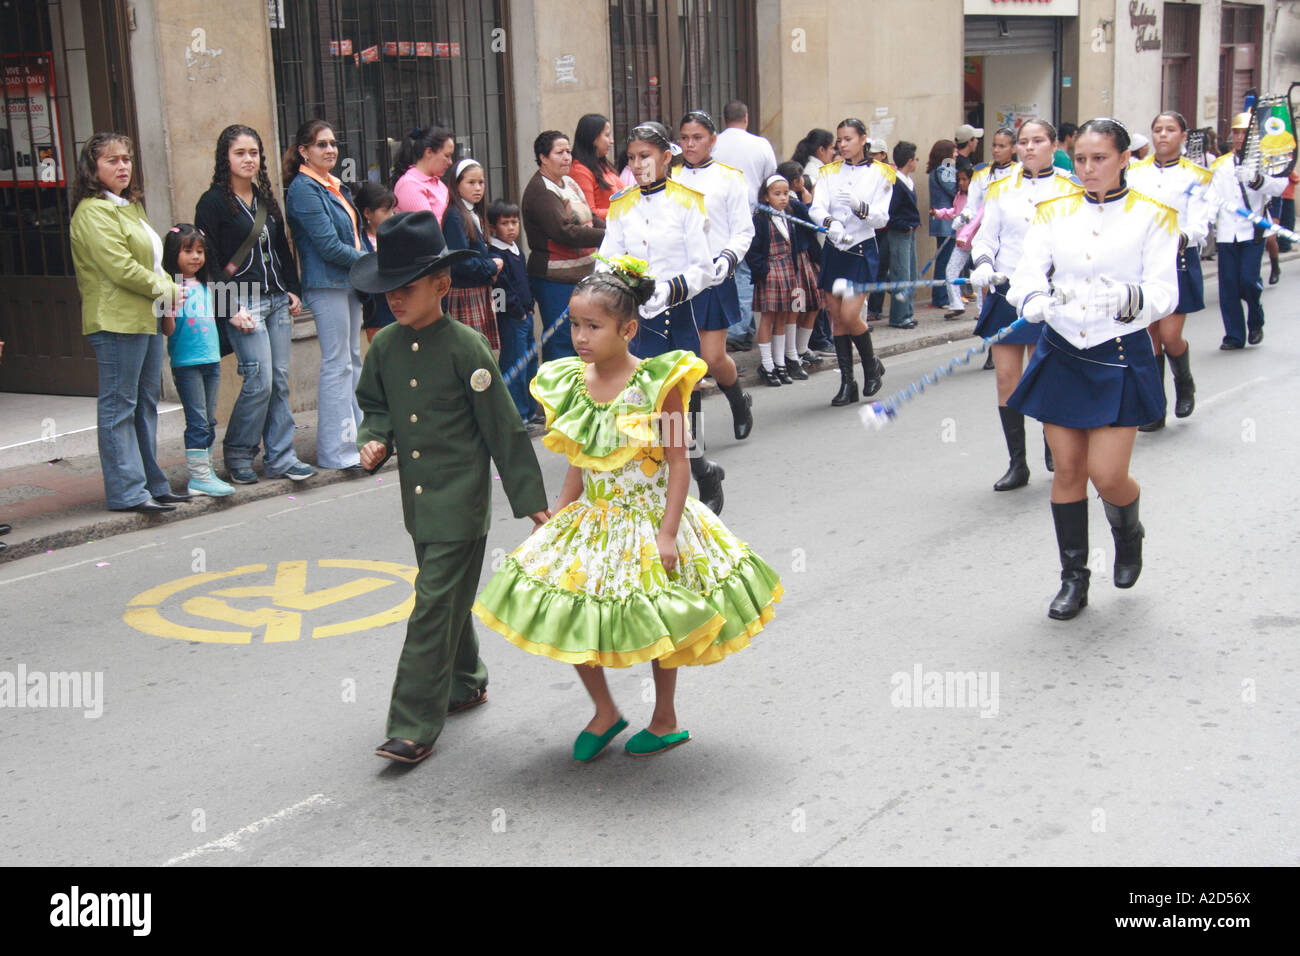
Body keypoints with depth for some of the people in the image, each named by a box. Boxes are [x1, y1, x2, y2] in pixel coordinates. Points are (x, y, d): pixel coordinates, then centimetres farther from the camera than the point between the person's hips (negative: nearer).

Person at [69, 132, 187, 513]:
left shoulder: (130, 206, 20)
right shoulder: (92, 212, -11)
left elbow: (153, 259, 27)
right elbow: (121, 268, -19)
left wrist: (170, 289, 8)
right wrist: (166, 290, -8)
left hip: (147, 318, 10)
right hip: (117, 322, -10)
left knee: (146, 403, 13)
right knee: (119, 407, -4)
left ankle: (152, 483, 21)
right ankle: (127, 491, -1)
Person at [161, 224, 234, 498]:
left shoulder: (205, 287, 13)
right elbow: (169, 330, -13)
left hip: (211, 360, 7)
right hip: (186, 363, -7)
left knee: (209, 421, 10)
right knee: (197, 421, -8)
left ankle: (204, 472, 17)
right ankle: (199, 477, -5)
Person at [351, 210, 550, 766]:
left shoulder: (465, 348, -14)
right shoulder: (384, 347, 3)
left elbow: (504, 427, -11)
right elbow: (376, 405, 20)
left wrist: (531, 502, -9)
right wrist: (374, 440, -3)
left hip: (459, 500, -6)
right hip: (417, 500, 6)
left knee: (435, 603, -7)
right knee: (446, 598, 21)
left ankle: (414, 726, -2)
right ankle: (466, 683, 42)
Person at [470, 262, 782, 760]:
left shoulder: (657, 384, -17)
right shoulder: (570, 384, -2)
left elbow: (677, 463, -15)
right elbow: (578, 467, 8)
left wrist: (667, 532, -20)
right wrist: (555, 521, 5)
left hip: (647, 516, -5)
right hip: (591, 520, 5)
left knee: (657, 624, 9)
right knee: (568, 620, 4)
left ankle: (665, 720, 31)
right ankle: (605, 712, 26)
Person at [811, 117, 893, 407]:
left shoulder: (880, 174, 0)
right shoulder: (830, 172, 8)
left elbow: (881, 217, -7)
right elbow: (816, 208, -5)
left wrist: (859, 205, -26)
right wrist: (830, 222, -27)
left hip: (862, 250, -4)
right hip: (833, 250, 4)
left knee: (849, 315, -14)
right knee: (836, 318, 3)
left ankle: (872, 365, 13)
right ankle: (847, 382, 12)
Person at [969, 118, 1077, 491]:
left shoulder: (1070, 190, 2)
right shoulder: (1001, 188, 9)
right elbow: (986, 236, 11)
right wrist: (983, 263, -9)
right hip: (1005, 293, 3)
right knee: (1007, 379, 0)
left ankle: (1053, 452, 26)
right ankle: (1017, 464, 10)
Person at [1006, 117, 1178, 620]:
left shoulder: (1152, 216, -2)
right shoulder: (1054, 211, 6)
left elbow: (1164, 290, -10)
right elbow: (1029, 271, -4)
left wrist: (1131, 298, -32)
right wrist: (1033, 299, -27)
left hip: (1121, 357, -3)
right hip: (1061, 353, 3)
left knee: (1107, 475, -7)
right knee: (1067, 470, 6)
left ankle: (1128, 530, 30)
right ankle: (1073, 578, 20)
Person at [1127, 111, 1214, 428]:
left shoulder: (1196, 176, 0)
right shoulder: (1135, 172, 8)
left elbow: (1199, 226, -8)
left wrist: (1181, 238, -29)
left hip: (1179, 260, -3)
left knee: (1170, 336, -8)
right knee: (1149, 336, 3)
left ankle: (1185, 384, 24)